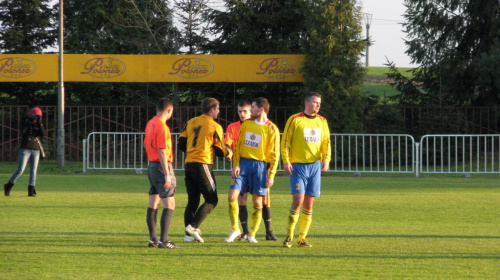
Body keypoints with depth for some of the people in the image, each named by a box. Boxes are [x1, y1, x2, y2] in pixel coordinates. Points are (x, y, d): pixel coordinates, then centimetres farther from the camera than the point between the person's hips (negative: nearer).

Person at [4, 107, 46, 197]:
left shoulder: (39, 125, 11)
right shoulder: (25, 123, 4)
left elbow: (43, 134, -5)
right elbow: (22, 131, -16)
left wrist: (39, 124, -14)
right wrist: (28, 122, -20)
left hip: (36, 150, 3)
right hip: (25, 149, -3)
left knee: (34, 171, -1)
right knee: (20, 170, -11)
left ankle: (31, 190, 5)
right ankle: (8, 186, 1)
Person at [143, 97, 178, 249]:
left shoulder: (150, 123, 10)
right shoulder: (162, 126, -17)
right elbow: (162, 152, -21)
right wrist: (167, 175, -21)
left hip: (151, 165, 9)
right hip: (162, 166, -9)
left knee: (153, 204, 11)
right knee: (170, 205, -7)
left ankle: (153, 239, 13)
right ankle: (164, 241, -13)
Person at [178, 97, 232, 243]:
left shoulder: (191, 123, 11)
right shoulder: (215, 127, -4)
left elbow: (181, 144, 12)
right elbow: (220, 150, -1)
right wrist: (229, 154, 21)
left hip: (189, 164, 6)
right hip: (203, 164, -6)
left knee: (192, 201, 11)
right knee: (211, 200, 2)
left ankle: (189, 234, 4)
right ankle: (193, 226, -13)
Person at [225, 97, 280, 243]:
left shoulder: (272, 129, -5)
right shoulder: (246, 124, 8)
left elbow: (275, 154, -4)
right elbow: (238, 145, 11)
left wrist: (271, 175, -8)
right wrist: (236, 164, -1)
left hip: (260, 165, -3)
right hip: (244, 163, 3)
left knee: (257, 202, 0)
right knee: (232, 196, -7)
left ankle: (252, 235, 11)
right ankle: (235, 229, 8)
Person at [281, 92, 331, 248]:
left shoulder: (322, 121, 11)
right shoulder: (295, 120, -3)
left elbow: (326, 142, 15)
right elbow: (285, 142, -3)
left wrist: (326, 160, -1)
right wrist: (286, 161, -13)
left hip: (315, 166, 4)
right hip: (298, 166, -4)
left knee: (309, 204, 4)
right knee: (298, 200, -14)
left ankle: (302, 238, 11)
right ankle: (289, 236, -2)